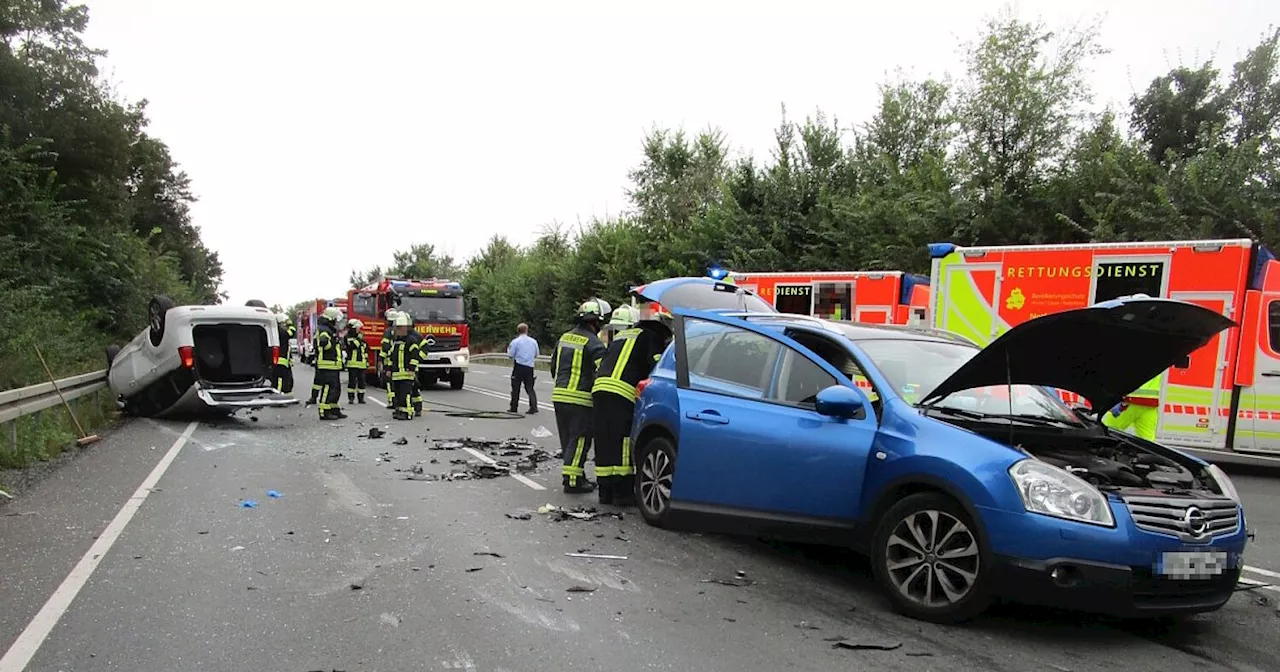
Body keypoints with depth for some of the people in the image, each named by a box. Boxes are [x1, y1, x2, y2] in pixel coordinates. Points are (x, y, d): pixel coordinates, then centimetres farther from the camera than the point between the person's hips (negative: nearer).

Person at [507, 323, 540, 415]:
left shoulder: (515, 341, -6)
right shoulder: (533, 341, 5)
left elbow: (510, 355, -4)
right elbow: (536, 355, 14)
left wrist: (508, 349, 15)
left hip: (519, 367, -3)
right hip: (530, 367, 3)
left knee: (515, 388, 9)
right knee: (530, 388, 8)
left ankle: (514, 408, 15)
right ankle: (534, 406, -7)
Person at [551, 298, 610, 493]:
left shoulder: (564, 337, 14)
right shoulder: (594, 344, -12)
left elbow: (554, 366, 22)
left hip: (559, 395, 8)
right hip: (580, 399, -8)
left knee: (568, 440, 15)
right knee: (579, 440, -2)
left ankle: (576, 476, 24)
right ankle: (572, 480, -2)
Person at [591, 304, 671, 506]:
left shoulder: (620, 336, 30)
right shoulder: (651, 337, 6)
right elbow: (657, 368, -3)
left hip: (600, 388, 8)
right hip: (622, 393, -8)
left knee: (604, 444, 10)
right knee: (623, 446, -3)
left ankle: (605, 491, 15)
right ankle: (623, 493, -1)